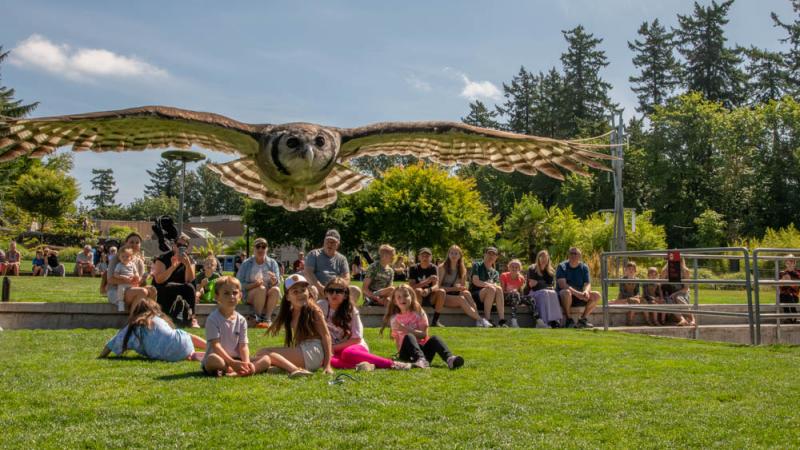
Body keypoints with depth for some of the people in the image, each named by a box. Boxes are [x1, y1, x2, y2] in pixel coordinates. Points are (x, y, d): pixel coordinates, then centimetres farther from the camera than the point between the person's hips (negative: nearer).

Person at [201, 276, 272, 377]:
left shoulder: (241, 320, 7)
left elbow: (243, 346, 1)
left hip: (236, 361, 6)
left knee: (266, 360, -11)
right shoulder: (213, 319, -9)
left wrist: (246, 363, -20)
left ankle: (237, 373, -32)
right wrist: (232, 363, -27)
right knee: (213, 359, -40)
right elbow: (215, 345, -17)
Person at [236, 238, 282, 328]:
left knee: (276, 289, -31)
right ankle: (258, 318, -24)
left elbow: (278, 283, 1)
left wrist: (274, 281, -24)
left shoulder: (272, 263, 6)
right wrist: (253, 284, -22)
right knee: (262, 289, -34)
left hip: (268, 297, 2)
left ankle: (268, 319, -28)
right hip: (250, 295, -2)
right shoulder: (247, 264, 0)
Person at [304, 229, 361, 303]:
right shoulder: (314, 254, 11)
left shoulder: (341, 259, 18)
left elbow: (346, 278, 7)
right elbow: (308, 273, -3)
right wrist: (321, 288, -18)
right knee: (311, 289, -37)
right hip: (319, 290, -3)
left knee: (356, 291, -22)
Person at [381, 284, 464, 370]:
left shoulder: (419, 313, 6)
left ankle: (449, 358, -55)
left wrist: (406, 329, -15)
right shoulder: (394, 319, 9)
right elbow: (396, 338, 9)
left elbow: (424, 334, -5)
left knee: (434, 339, -28)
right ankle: (420, 359, -61)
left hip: (422, 348, 1)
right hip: (406, 352, -1)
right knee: (408, 337, -32)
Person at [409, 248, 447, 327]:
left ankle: (435, 321, -19)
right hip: (417, 299, -2)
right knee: (417, 291, -34)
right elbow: (411, 286, -17)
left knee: (441, 292, -26)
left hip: (430, 298, 2)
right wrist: (427, 281, -31)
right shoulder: (414, 268, -4)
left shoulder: (434, 268, 1)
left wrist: (429, 290, -37)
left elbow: (436, 286, -13)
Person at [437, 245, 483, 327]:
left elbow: (464, 286, 16)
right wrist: (453, 288, -18)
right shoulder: (442, 267, -1)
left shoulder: (462, 269, 14)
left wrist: (462, 288, -8)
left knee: (466, 293, -29)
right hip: (444, 297, -4)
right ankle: (479, 319, -37)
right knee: (461, 299, -33)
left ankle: (478, 322, -40)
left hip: (456, 295, 4)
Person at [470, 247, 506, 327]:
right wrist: (489, 285, -17)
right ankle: (487, 320, -33)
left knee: (499, 289, -27)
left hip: (489, 299, 4)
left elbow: (496, 285, 1)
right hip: (474, 295, -4)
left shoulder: (495, 273, 18)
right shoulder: (477, 265, 6)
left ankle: (502, 320, -37)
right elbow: (475, 282, -7)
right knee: (491, 289, -32)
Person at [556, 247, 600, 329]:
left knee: (596, 295, -15)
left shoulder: (584, 267, 7)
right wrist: (576, 293, -33)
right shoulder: (562, 267, -7)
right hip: (562, 297, -5)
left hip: (579, 297, 5)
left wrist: (586, 291, -27)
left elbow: (587, 283, -2)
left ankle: (583, 319, -6)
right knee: (566, 292, -39)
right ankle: (568, 320, -23)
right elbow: (562, 285, -20)